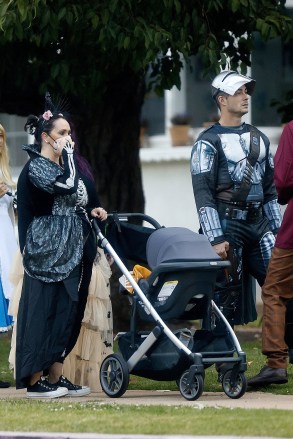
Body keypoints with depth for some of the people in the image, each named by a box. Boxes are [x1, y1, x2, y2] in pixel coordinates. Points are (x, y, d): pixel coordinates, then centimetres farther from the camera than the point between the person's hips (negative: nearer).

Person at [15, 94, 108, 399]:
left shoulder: (62, 166, 17)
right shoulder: (35, 168, -9)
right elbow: (65, 185, -26)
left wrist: (92, 212, 7)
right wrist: (67, 153, -14)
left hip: (72, 252, 9)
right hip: (48, 252, -9)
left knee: (67, 313, 7)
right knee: (44, 311, -8)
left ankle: (55, 377, 12)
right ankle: (34, 381, -5)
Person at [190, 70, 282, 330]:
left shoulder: (259, 138, 16)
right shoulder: (209, 142, -3)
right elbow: (203, 193, -9)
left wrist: (277, 229, 13)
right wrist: (216, 239, -16)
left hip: (258, 221, 6)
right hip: (227, 223, -6)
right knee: (227, 296, -5)